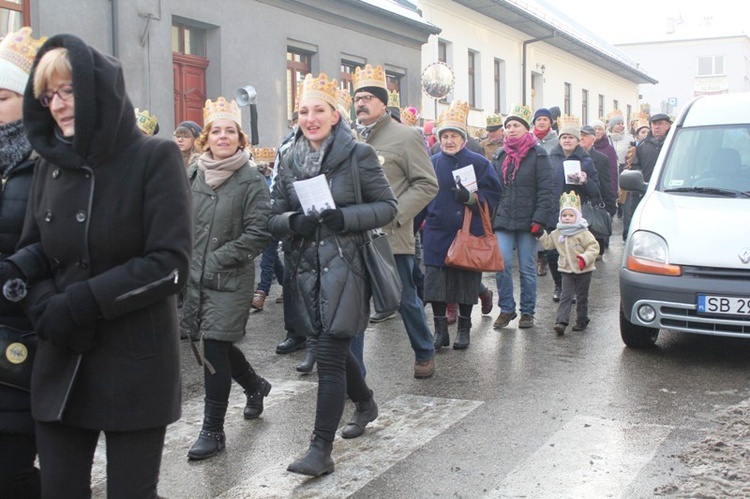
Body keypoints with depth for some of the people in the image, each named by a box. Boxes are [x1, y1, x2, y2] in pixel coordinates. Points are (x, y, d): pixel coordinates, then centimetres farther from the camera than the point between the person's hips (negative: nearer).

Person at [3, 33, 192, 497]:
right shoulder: (51, 164, 6)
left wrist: (81, 303, -20)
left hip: (136, 366, -4)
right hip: (61, 366, 5)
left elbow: (170, 264, -15)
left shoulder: (156, 158, -9)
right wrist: (45, 304, -11)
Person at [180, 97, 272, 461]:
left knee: (215, 348, -6)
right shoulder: (193, 174, 7)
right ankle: (255, 386, 42)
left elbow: (258, 233, -12)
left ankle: (212, 431, 5)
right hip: (194, 276, 6)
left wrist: (218, 259, -15)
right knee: (210, 343, 14)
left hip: (230, 280, -5)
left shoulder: (251, 180, -7)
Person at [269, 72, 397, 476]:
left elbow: (387, 206, -3)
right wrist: (294, 222, -14)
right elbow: (273, 219, 9)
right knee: (335, 348, 18)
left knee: (329, 357, -7)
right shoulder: (290, 161, 7)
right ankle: (365, 404, 45)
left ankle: (321, 449, 0)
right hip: (307, 269, 5)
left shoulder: (358, 154, -5)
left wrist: (343, 218, -18)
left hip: (344, 268, -5)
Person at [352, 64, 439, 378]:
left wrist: (394, 216, -16)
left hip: (391, 237, -4)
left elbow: (427, 184, -7)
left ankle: (424, 353, 33)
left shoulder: (405, 136, -3)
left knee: (407, 300, 10)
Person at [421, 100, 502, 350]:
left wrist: (471, 197, -18)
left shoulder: (479, 163, 1)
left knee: (466, 281, 5)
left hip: (469, 233, -2)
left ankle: (464, 329, 20)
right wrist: (420, 220, 7)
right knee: (435, 283, -1)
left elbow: (493, 194, -2)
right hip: (437, 234, 2)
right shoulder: (432, 163, 7)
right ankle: (440, 330, 11)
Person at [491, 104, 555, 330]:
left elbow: (545, 190, -7)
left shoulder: (538, 155, -1)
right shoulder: (499, 156, 12)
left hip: (527, 222, -3)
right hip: (503, 220, 3)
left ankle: (527, 312, 15)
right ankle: (506, 309, 7)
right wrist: (489, 218, 5)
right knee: (502, 265, -7)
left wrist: (539, 219, -15)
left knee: (527, 268, 4)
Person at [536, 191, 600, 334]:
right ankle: (561, 322, -14)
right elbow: (548, 243, 15)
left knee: (582, 297, 9)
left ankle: (582, 321, 21)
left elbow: (593, 247, -12)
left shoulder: (583, 233, -10)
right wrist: (540, 235, 1)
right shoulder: (557, 233, 4)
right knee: (565, 297, -6)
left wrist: (585, 258, -26)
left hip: (583, 271, -3)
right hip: (567, 271, 3)